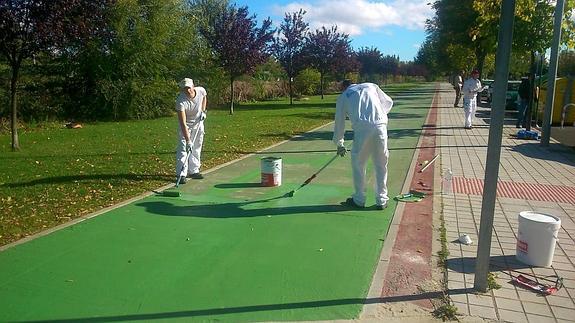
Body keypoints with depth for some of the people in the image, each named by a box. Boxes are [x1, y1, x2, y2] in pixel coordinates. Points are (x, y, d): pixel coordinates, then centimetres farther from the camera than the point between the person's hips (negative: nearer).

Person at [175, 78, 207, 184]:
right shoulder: (181, 102, -35)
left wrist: (203, 111, -4)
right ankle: (181, 174, -9)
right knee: (183, 148, -13)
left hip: (198, 122, 5)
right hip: (186, 124, -5)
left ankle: (193, 171, 22)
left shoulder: (201, 90, -22)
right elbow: (183, 123, -37)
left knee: (197, 147, 10)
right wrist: (188, 141, -41)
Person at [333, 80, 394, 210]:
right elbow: (388, 102, 27)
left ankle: (359, 200, 21)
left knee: (358, 165, 13)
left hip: (361, 129, -2)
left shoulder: (343, 97, 21)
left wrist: (339, 144, 33)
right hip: (381, 126, 2)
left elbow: (339, 122, 24)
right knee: (381, 165, 11)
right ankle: (382, 200, 18)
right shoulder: (371, 86, 25)